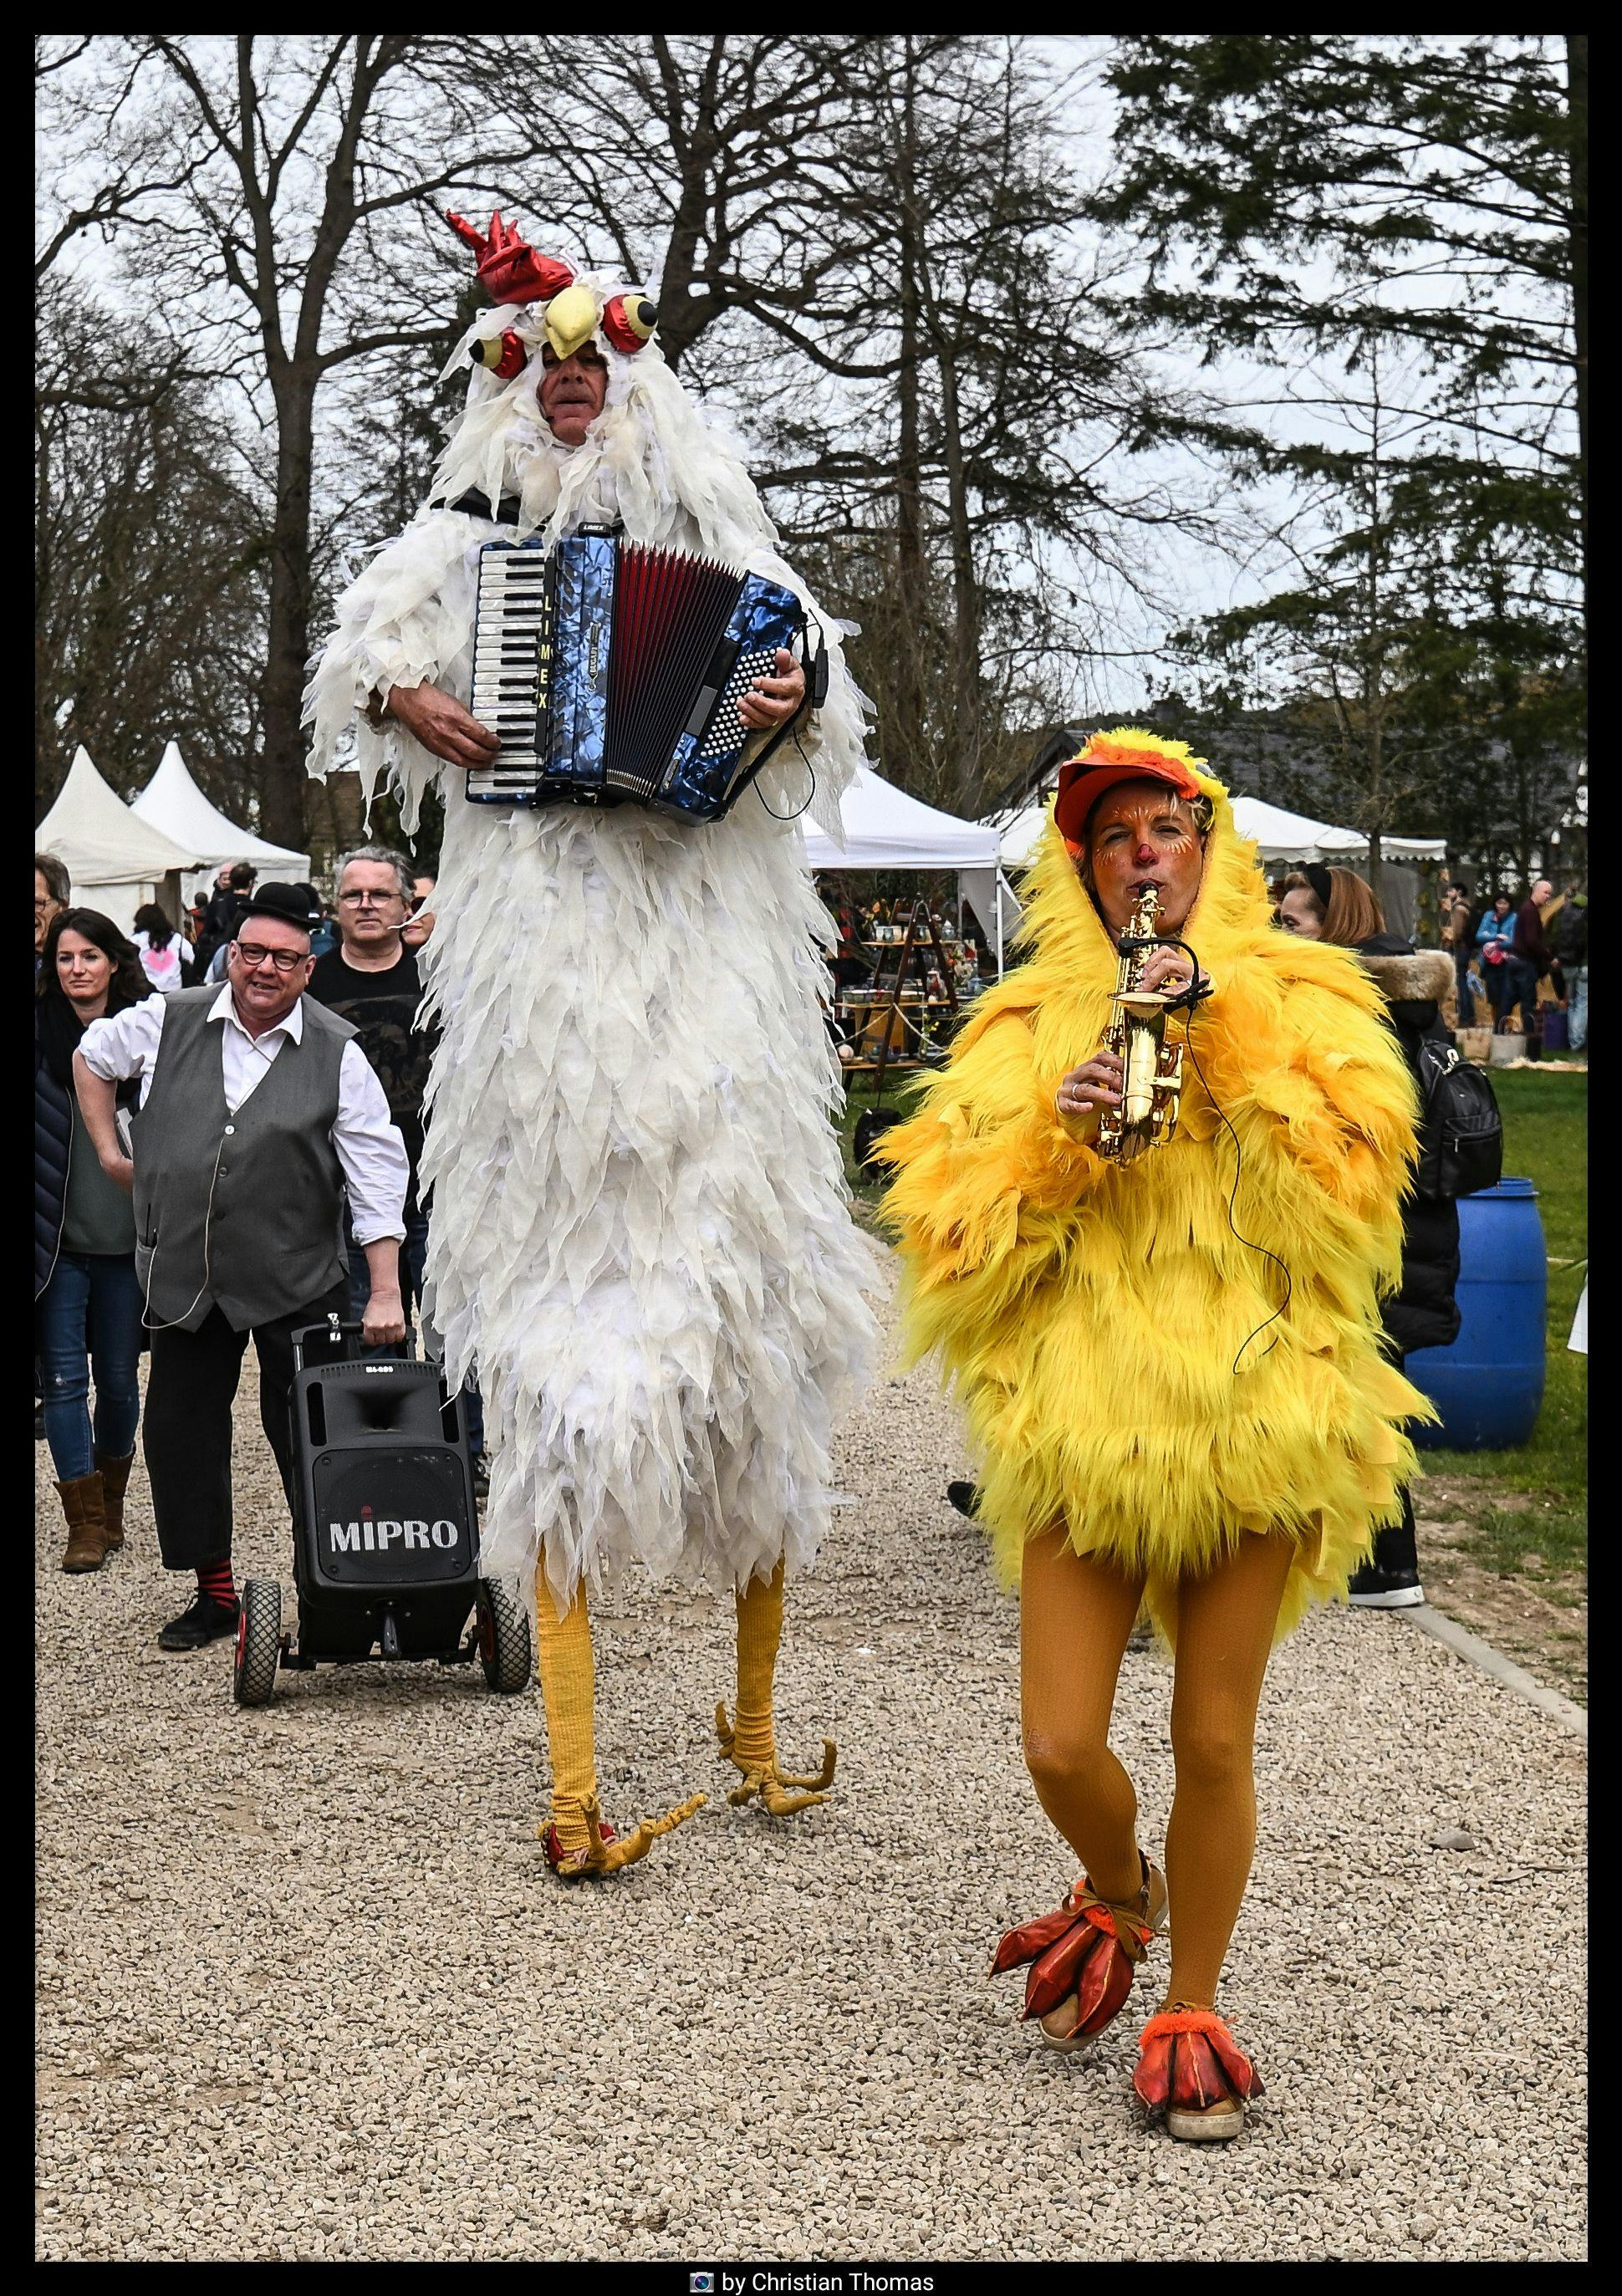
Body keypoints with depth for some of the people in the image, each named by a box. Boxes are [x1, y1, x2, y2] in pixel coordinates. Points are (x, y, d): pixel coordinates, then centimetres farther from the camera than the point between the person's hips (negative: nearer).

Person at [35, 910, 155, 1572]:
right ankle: (85, 1522, 8)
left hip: (128, 1237, 1)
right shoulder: (41, 1033, -3)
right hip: (59, 1238, -1)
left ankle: (111, 1506, 29)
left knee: (119, 1379, 11)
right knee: (64, 1379, -2)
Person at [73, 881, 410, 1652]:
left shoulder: (338, 1054, -6)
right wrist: (109, 1151, 15)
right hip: (183, 1275, 3)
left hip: (296, 1280, -3)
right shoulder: (167, 1023, 1)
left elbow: (379, 1178, -7)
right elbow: (92, 1056, 22)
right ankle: (214, 1593, 22)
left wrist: (385, 1293, -13)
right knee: (179, 1431, 8)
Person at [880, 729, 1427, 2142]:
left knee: (1213, 1742, 6)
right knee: (1062, 1745, -2)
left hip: (1253, 1421, -1)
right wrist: (1054, 1137, -15)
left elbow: (1346, 1191, -9)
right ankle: (1119, 1890, 32)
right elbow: (950, 1236, 1)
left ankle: (1192, 2007, 26)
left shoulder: (1297, 1001, 7)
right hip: (1084, 1426, 1)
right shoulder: (1031, 1024, 7)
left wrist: (1227, 1041, -15)